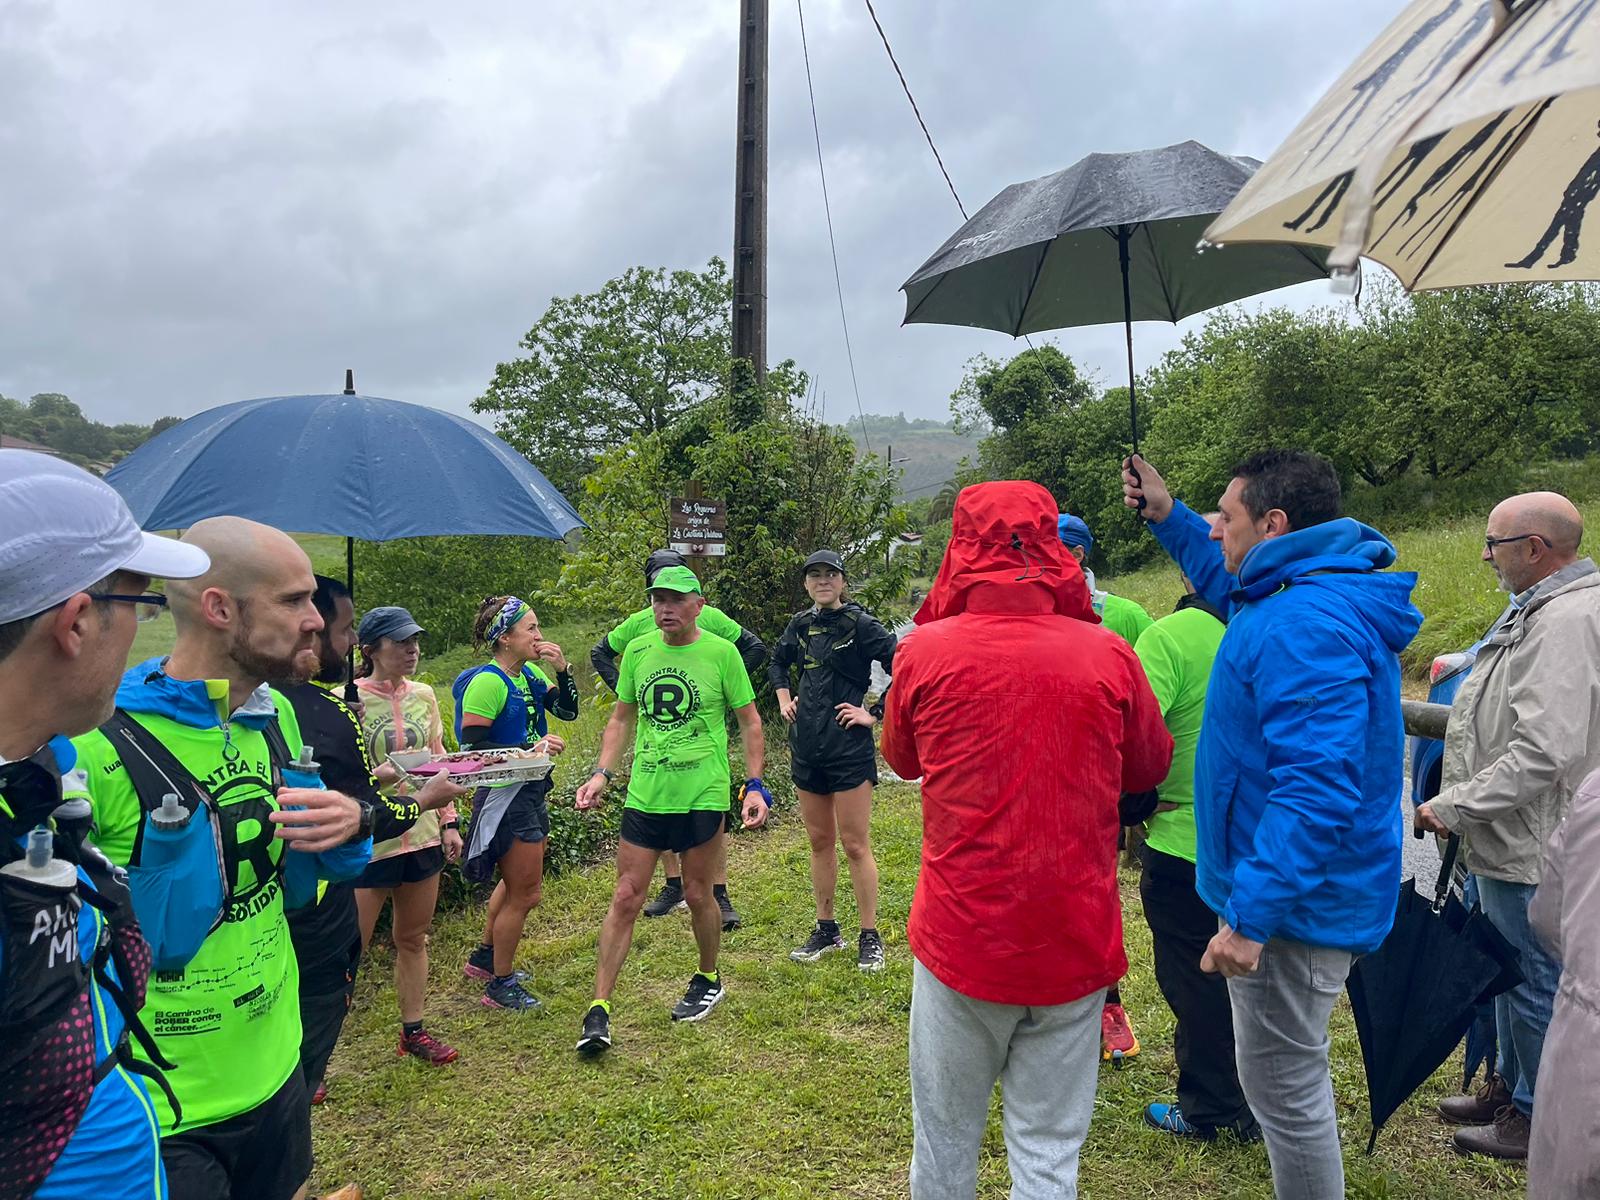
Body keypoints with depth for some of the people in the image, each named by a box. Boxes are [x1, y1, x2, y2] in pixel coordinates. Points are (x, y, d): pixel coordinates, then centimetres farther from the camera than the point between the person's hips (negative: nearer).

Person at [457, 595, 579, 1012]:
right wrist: (532, 747, -26)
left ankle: (485, 957, 44)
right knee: (525, 892, 2)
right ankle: (500, 985, 19)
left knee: (516, 883, 25)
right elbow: (472, 748, -23)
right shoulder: (487, 682, -20)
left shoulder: (531, 674, 4)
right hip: (504, 795, -9)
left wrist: (562, 669, -9)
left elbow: (568, 711, 5)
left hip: (531, 792, 9)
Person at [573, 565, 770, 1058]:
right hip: (644, 796, 3)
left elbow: (750, 723, 0)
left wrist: (755, 785, -7)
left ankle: (708, 980, 35)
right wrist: (602, 773, 2)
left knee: (698, 895, 10)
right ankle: (599, 1009, 10)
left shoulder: (721, 652, -7)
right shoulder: (637, 651, 4)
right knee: (625, 900, 3)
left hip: (703, 796, -3)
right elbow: (622, 718, 13)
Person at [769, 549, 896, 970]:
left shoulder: (860, 624, -10)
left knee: (855, 845, -1)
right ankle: (826, 930, 26)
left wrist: (874, 714, -14)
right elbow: (778, 661, 28)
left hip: (848, 748, -6)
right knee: (819, 842, 14)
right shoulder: (800, 624, 9)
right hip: (807, 746, 6)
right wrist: (784, 699, 15)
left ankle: (870, 937, 11)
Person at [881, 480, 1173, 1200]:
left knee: (946, 1138, 18)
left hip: (961, 939, 0)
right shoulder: (1109, 656, -8)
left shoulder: (925, 651, -10)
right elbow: (1151, 768, 9)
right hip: (1075, 945, 1)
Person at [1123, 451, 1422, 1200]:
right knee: (1289, 1079, 27)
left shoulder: (1305, 626, -27)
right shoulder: (1320, 596, 7)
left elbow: (1318, 788, -33)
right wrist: (1169, 519, 24)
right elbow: (1237, 591, 31)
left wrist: (1251, 915, -31)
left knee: (1283, 1089, 5)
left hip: (1292, 906, -11)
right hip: (1307, 892, 11)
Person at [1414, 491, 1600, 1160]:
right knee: (1511, 973, 22)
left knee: (1535, 982, 6)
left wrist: (1456, 805, -23)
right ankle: (1510, 1087, 39)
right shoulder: (1540, 609, 11)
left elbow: (1546, 752, -30)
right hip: (1510, 839, 10)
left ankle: (1536, 1119, 22)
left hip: (1532, 849, -10)